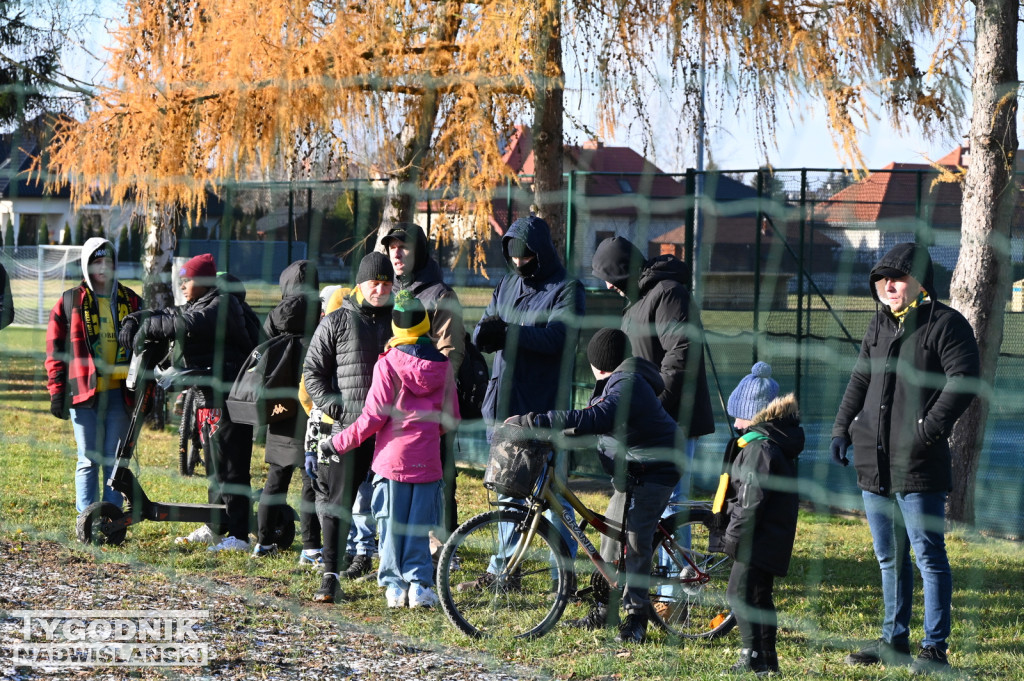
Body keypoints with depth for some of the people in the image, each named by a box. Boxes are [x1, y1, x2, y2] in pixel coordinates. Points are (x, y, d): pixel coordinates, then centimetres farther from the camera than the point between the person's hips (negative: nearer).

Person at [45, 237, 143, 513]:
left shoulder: (131, 302, 11)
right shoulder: (70, 301, 4)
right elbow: (55, 350, 4)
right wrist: (57, 392, -3)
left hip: (119, 393, 2)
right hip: (84, 393, -2)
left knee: (114, 460, 3)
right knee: (89, 460, -1)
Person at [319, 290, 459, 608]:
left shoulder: (388, 364, -9)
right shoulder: (442, 365, 2)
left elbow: (374, 416, -11)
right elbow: (451, 417, 8)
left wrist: (339, 443, -1)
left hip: (392, 456, -2)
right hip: (428, 459, 2)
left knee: (391, 523, 6)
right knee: (420, 525, 8)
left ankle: (394, 585, 6)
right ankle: (419, 584, 5)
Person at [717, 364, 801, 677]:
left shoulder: (758, 446, -18)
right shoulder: (779, 443, 14)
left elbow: (752, 499, -23)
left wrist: (734, 533, -14)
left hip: (757, 541, -10)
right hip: (774, 539, 10)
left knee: (740, 593, -6)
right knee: (760, 596, 16)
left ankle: (754, 657, -7)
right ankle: (767, 660, 21)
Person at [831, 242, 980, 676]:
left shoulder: (945, 324, -7)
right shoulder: (879, 324, 17)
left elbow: (964, 380, -16)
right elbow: (860, 378, 24)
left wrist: (928, 429, -21)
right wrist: (842, 428, 14)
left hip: (919, 466, -8)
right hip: (873, 463, 8)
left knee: (929, 555, -4)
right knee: (889, 558, 15)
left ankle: (934, 648, 0)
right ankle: (894, 641, 24)